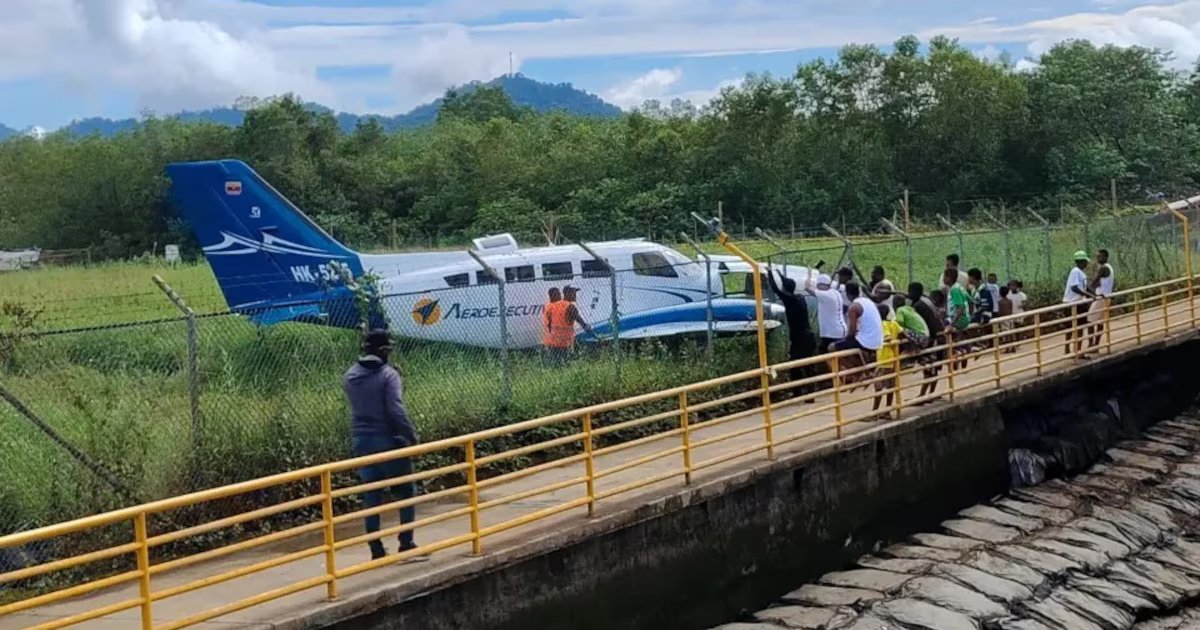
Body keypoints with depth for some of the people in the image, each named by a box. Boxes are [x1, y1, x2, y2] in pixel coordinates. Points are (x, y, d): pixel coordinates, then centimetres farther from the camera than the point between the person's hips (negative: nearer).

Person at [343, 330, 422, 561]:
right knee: (406, 492, 9)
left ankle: (376, 549, 11)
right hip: (389, 442, -5)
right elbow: (396, 411, -20)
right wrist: (412, 435, -11)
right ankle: (406, 543, 9)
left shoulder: (349, 377, 4)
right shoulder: (388, 374, -14)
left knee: (371, 496, 10)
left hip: (361, 442, 5)